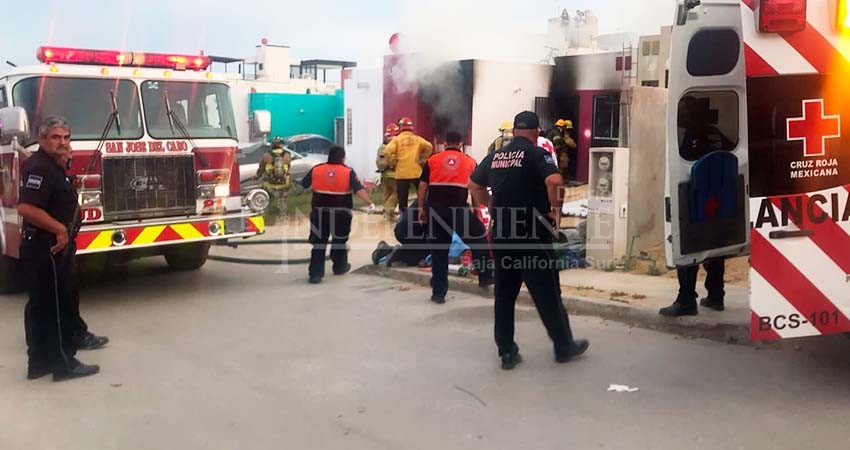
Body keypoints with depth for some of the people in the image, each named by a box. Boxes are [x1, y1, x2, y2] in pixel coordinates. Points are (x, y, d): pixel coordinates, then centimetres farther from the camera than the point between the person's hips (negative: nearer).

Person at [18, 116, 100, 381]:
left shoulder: (54, 166, 15)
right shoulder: (39, 167, -17)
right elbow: (26, 208, -28)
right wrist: (60, 229, -22)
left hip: (53, 248, 11)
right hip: (45, 250, -11)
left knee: (42, 307, 14)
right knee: (54, 307, -4)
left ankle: (41, 362, 23)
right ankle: (64, 364, 3)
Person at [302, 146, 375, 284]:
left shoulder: (316, 170, -1)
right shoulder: (348, 172, -7)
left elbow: (304, 185, 8)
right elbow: (359, 189, -16)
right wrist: (370, 203, -16)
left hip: (320, 212, 1)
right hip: (341, 213, -1)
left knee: (319, 242, 4)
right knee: (339, 240, 21)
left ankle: (315, 274, -3)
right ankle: (339, 266, 35)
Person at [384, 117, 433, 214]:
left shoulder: (397, 139, 1)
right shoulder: (417, 139, 7)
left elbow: (389, 151, -14)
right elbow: (429, 146, -4)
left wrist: (392, 164, 0)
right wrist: (423, 160, 6)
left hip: (401, 173, -1)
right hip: (416, 172, 1)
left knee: (402, 198, 4)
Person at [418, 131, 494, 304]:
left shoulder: (432, 160, 13)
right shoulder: (469, 162, 13)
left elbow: (422, 186, 9)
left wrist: (421, 208, 15)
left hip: (435, 209, 1)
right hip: (459, 208, -1)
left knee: (439, 251, 10)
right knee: (478, 239, 21)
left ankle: (438, 292, 14)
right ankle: (485, 276, 25)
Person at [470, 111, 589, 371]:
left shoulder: (495, 156, 10)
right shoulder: (536, 154, -8)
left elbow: (474, 185, 21)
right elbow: (554, 180, -25)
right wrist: (555, 208, -11)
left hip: (501, 235, 5)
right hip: (532, 235, -5)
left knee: (504, 294, 11)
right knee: (547, 294, 7)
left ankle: (506, 352, 14)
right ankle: (564, 347, 20)